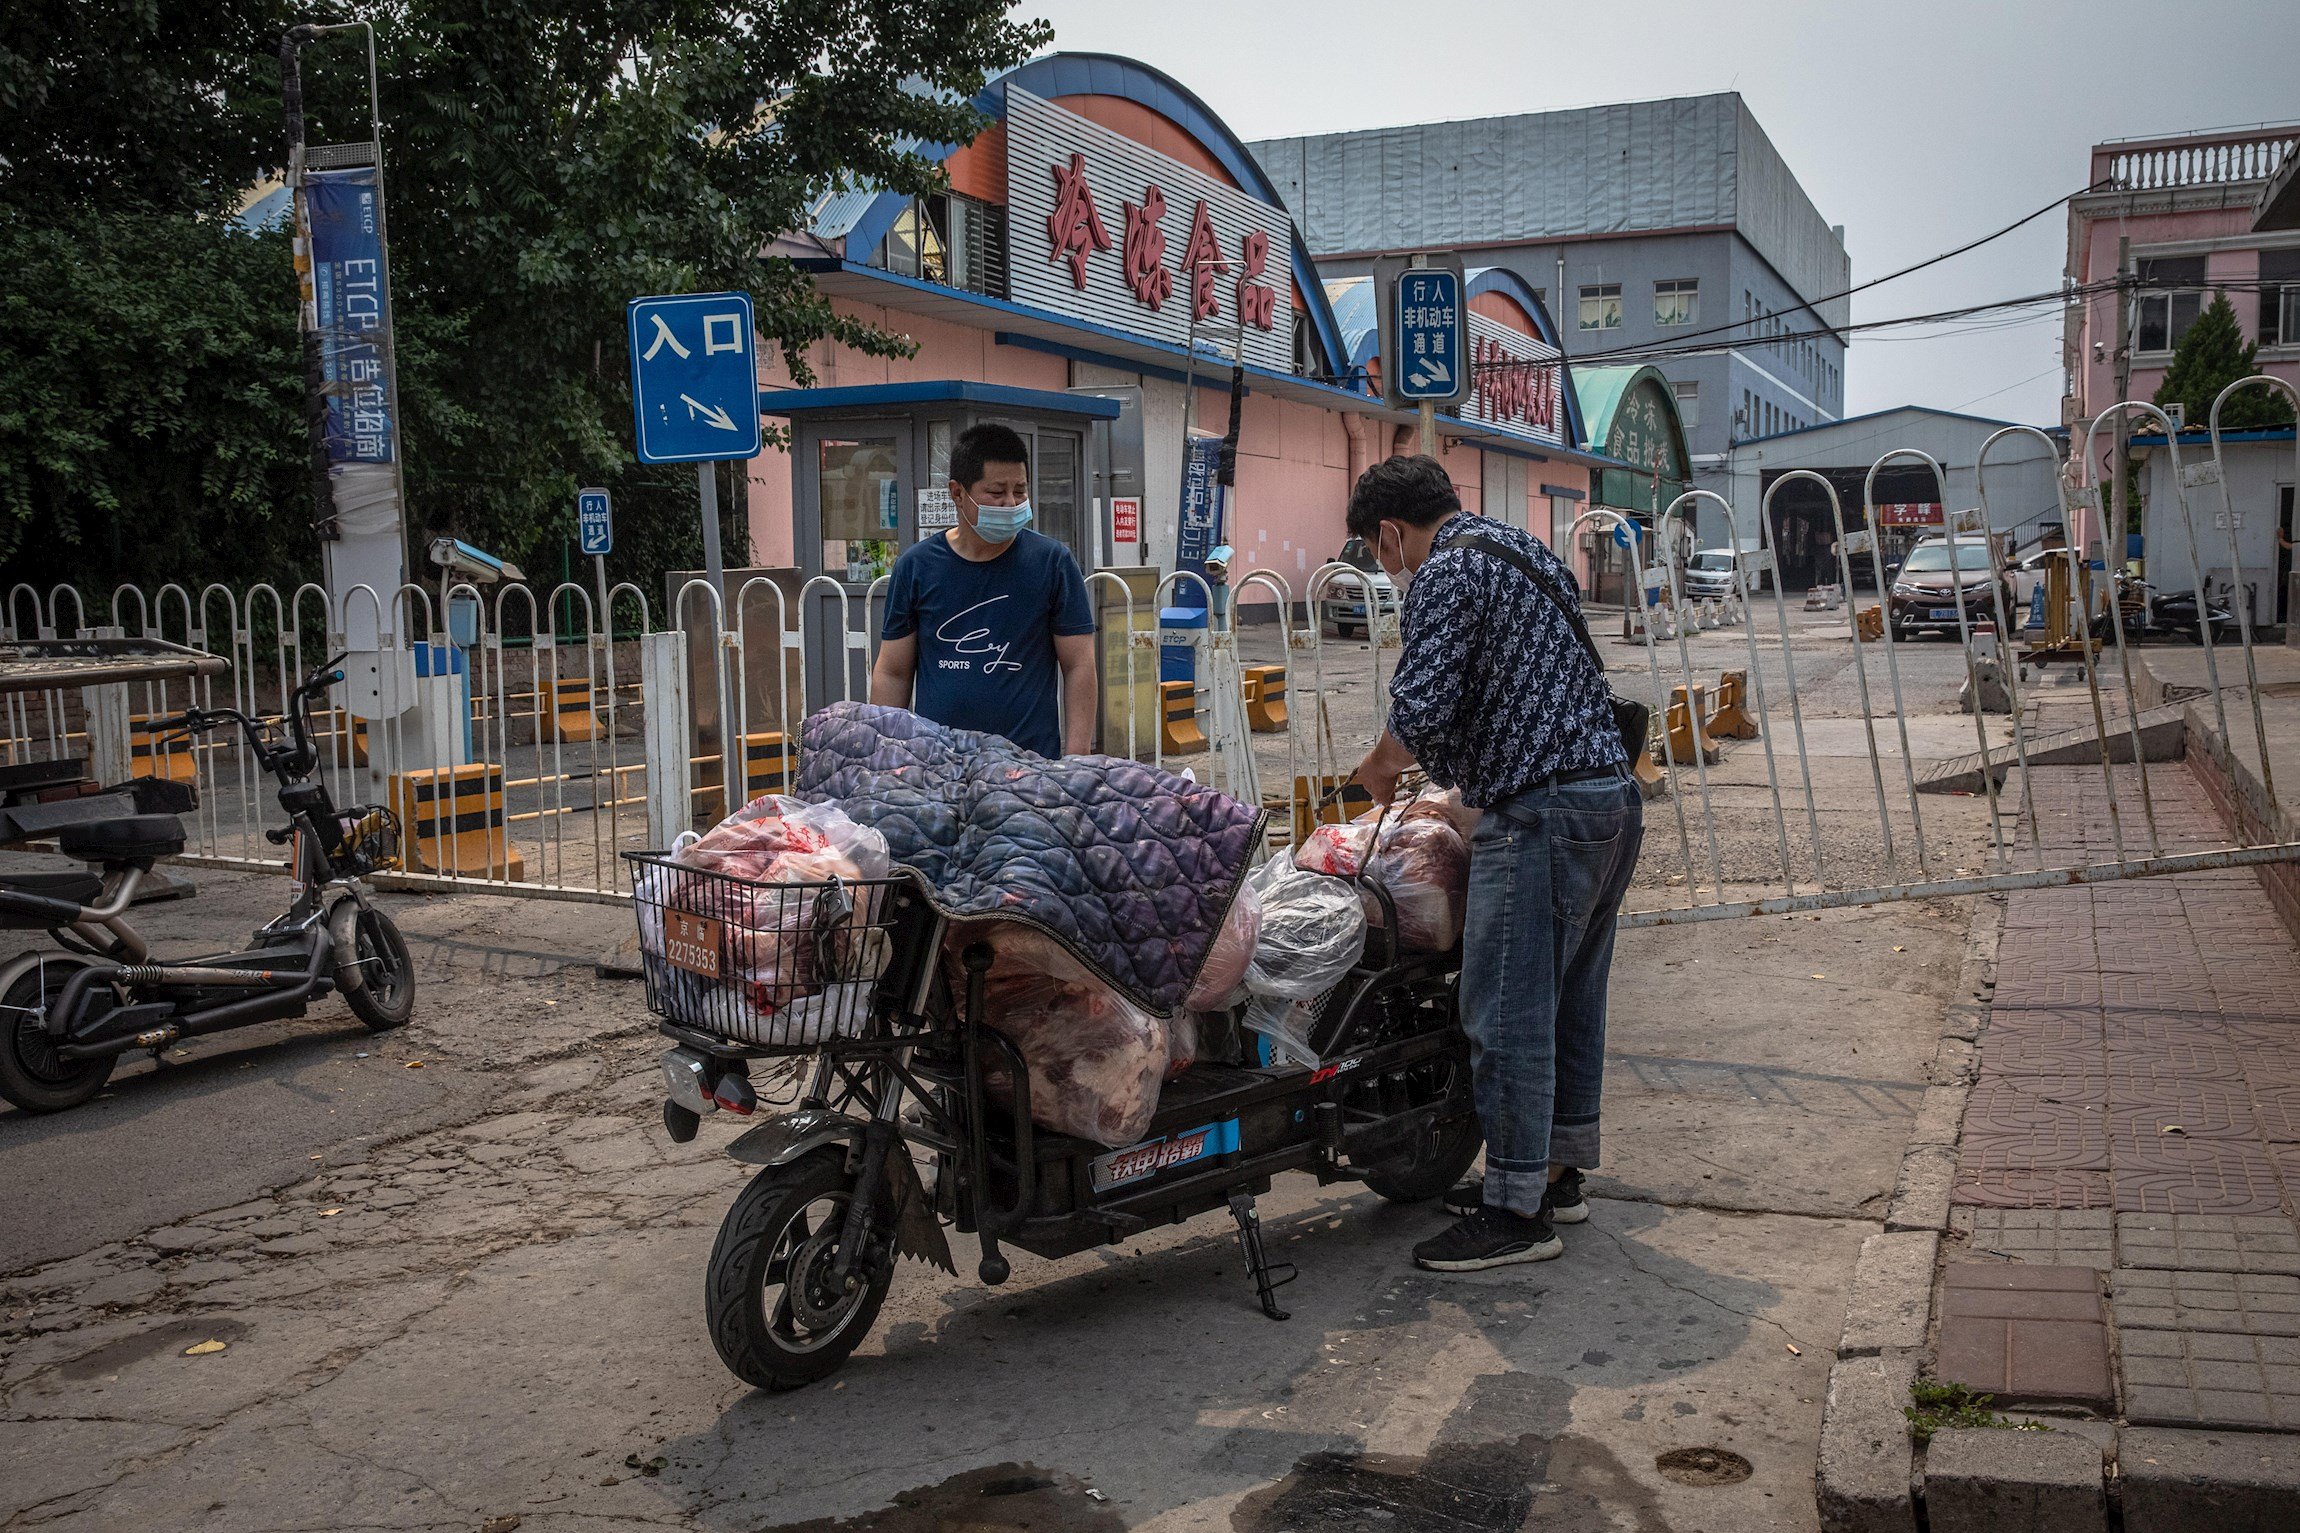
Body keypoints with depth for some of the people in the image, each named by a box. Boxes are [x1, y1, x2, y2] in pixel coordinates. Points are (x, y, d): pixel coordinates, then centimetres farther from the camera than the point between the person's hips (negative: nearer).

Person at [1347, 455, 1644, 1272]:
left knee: (1507, 1012, -4)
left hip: (1540, 813, -10)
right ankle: (1559, 1169, 28)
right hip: (1613, 796, 10)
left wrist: (1378, 766, 1)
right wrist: (1431, 761, 26)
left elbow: (1421, 709, -19)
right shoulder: (1527, 554, 20)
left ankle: (1519, 1210, 2)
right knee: (1570, 998, 17)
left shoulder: (1445, 575, -9)